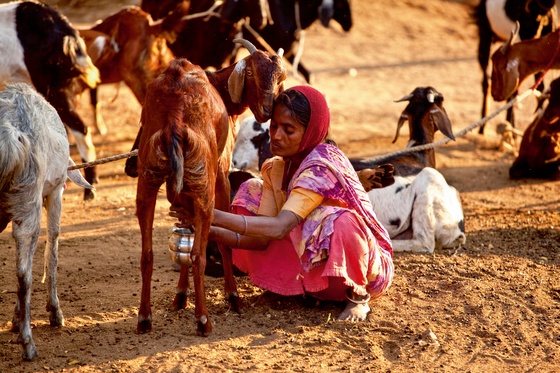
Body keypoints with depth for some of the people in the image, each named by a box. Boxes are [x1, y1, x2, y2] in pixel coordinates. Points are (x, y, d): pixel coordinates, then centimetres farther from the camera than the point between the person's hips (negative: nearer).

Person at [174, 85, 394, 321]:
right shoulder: (276, 169, -3)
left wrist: (216, 217, -45)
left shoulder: (323, 165, -25)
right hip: (312, 262, 7)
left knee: (340, 221, -40)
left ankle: (358, 297, -12)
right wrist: (211, 232, -24)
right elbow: (261, 240, -8)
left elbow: (279, 228, -38)